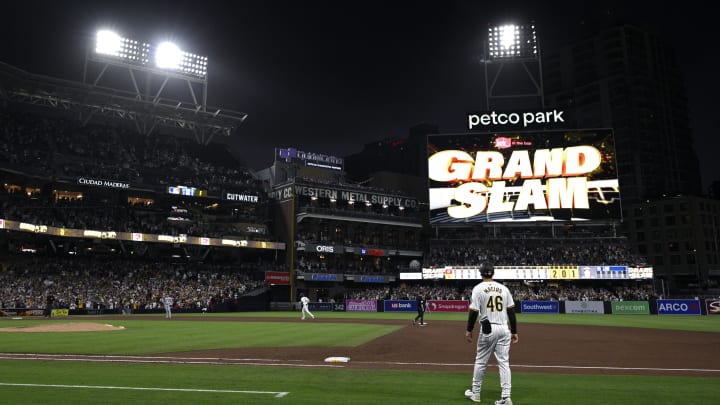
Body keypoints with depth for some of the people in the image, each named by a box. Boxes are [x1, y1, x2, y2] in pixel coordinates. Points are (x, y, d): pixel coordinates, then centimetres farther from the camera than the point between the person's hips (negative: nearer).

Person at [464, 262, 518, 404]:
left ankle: (475, 392, 22)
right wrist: (514, 331, 11)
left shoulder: (478, 288, -5)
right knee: (504, 363, 5)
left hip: (488, 329, -3)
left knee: (480, 361, 10)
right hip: (504, 329, 3)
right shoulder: (503, 288, 7)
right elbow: (511, 311, 6)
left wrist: (469, 330, 1)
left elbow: (473, 311, -9)